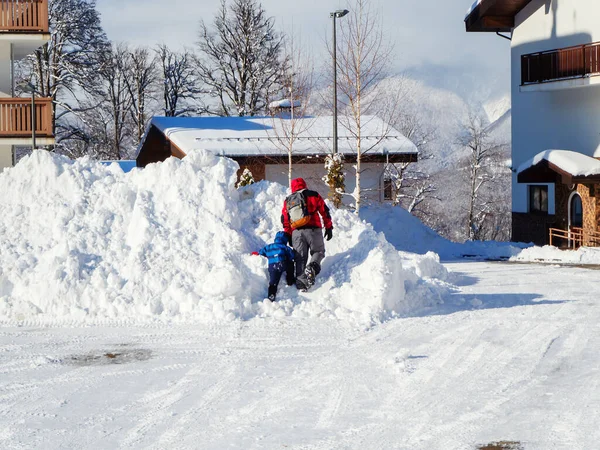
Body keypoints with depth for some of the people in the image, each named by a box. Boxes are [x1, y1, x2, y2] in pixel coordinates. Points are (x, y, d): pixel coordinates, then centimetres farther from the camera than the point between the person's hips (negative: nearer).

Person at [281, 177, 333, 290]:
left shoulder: (287, 201, 16)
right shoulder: (313, 195, 6)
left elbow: (285, 221, 17)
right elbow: (324, 211, 4)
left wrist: (289, 236, 23)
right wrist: (329, 227, 11)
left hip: (296, 232, 2)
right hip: (313, 230, -2)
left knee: (300, 258, 8)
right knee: (318, 251, 12)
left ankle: (300, 281, -5)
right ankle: (312, 267, -18)